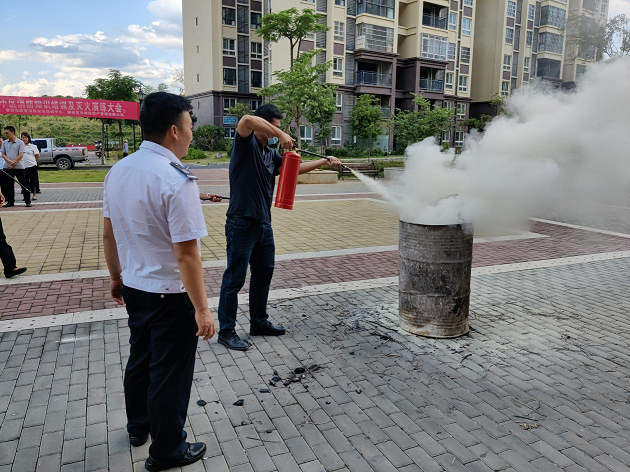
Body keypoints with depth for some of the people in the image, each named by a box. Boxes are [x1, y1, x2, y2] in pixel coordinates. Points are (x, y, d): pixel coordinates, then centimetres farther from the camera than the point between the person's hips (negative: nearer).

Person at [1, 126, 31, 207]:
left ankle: (28, 201, 3)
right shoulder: (4, 143, 10)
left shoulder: (20, 142, -3)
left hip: (19, 167, -5)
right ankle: (10, 201, 15)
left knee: (23, 185, -2)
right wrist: (10, 161, -12)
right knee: (9, 185, 7)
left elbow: (21, 155, -10)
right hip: (7, 167, 5)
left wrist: (13, 164, -14)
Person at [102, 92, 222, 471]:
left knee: (140, 358, 26)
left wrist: (117, 277, 22)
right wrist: (202, 310, -18)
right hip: (170, 296, -8)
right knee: (170, 372, 10)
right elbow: (186, 254, -25)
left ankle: (138, 426, 50)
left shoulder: (118, 171, 1)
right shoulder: (177, 181, -24)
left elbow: (109, 234, 9)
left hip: (133, 287, 8)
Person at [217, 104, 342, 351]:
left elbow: (295, 168, 24)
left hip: (263, 224, 9)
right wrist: (280, 135, -27)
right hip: (241, 224, -9)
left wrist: (324, 161, 20)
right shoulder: (246, 145, -9)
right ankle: (226, 331, 13)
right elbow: (247, 120, -29)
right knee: (234, 279, 0)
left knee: (264, 274, 17)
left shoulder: (271, 154, 13)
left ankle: (259, 322, 33)